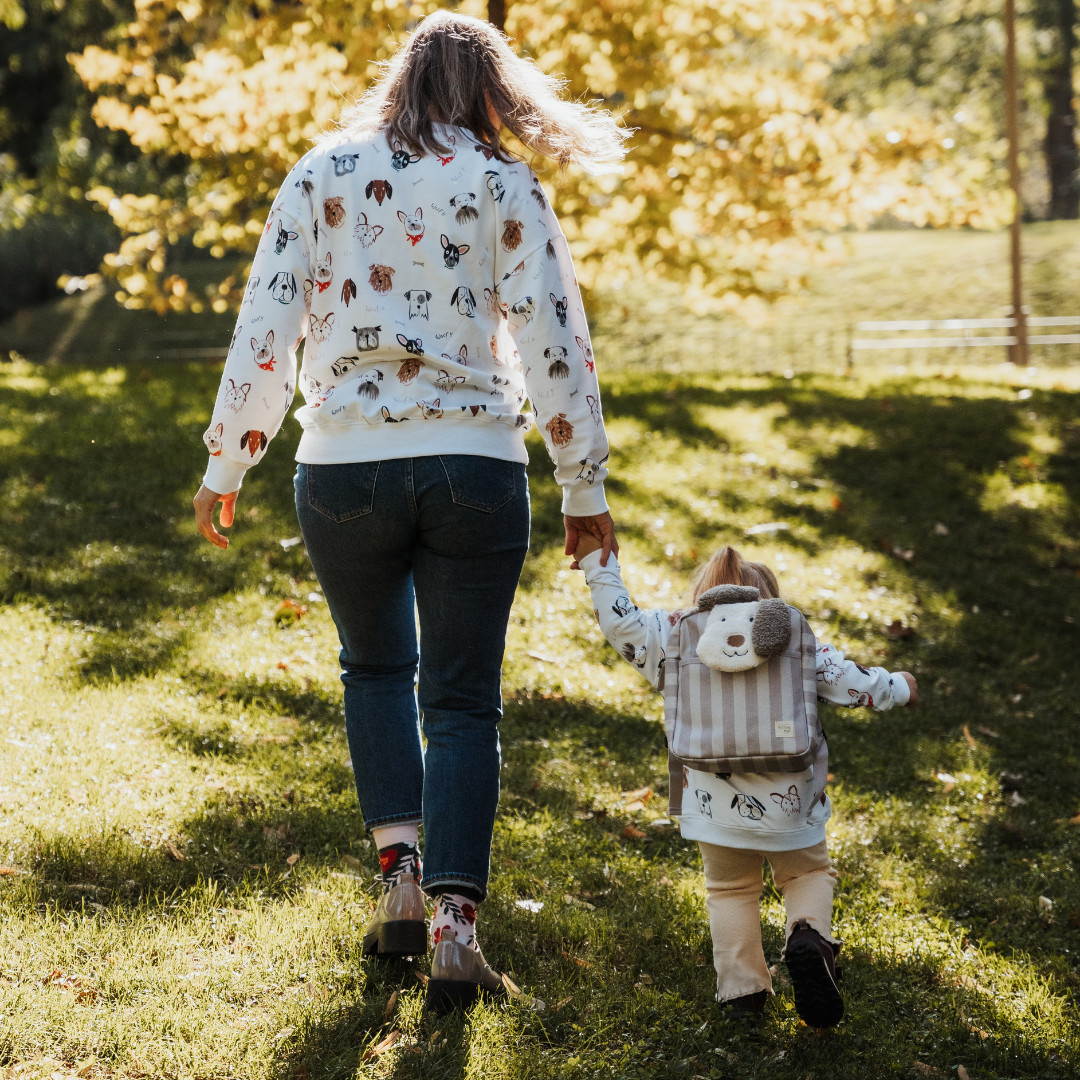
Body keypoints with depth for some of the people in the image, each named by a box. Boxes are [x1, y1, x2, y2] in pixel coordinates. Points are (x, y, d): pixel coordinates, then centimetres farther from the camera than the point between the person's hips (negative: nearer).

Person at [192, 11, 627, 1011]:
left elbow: (264, 329, 0)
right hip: (474, 469, -1)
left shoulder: (323, 175, 3)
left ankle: (400, 869, 11)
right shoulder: (507, 189, 1)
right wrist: (585, 487, 5)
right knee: (462, 700, 7)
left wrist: (226, 464, 8)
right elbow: (555, 346, -2)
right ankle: (454, 919, -4)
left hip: (345, 469, 1)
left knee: (375, 667, 24)